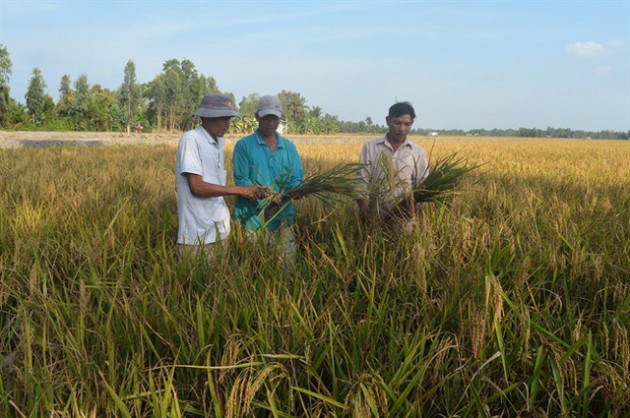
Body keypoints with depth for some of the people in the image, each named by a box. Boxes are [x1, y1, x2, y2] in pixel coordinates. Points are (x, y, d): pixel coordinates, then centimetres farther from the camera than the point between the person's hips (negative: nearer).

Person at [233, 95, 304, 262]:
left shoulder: (289, 147, 13)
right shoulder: (244, 145, 1)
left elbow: (297, 178, 9)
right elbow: (241, 180, -6)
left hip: (283, 217, 4)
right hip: (252, 218, -3)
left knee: (287, 260, 5)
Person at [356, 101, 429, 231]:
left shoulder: (417, 152, 7)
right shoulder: (370, 147, 4)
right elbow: (362, 179, 0)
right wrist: (363, 208, -11)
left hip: (403, 215, 1)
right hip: (374, 214, -1)